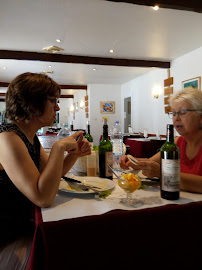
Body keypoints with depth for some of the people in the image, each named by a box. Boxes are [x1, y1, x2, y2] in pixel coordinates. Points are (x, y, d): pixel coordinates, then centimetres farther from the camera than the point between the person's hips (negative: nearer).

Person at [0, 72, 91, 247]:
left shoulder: (30, 136, 4)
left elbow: (49, 177, 8)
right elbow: (43, 198, -32)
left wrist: (75, 154, -7)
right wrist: (59, 148, -27)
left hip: (22, 225, 8)